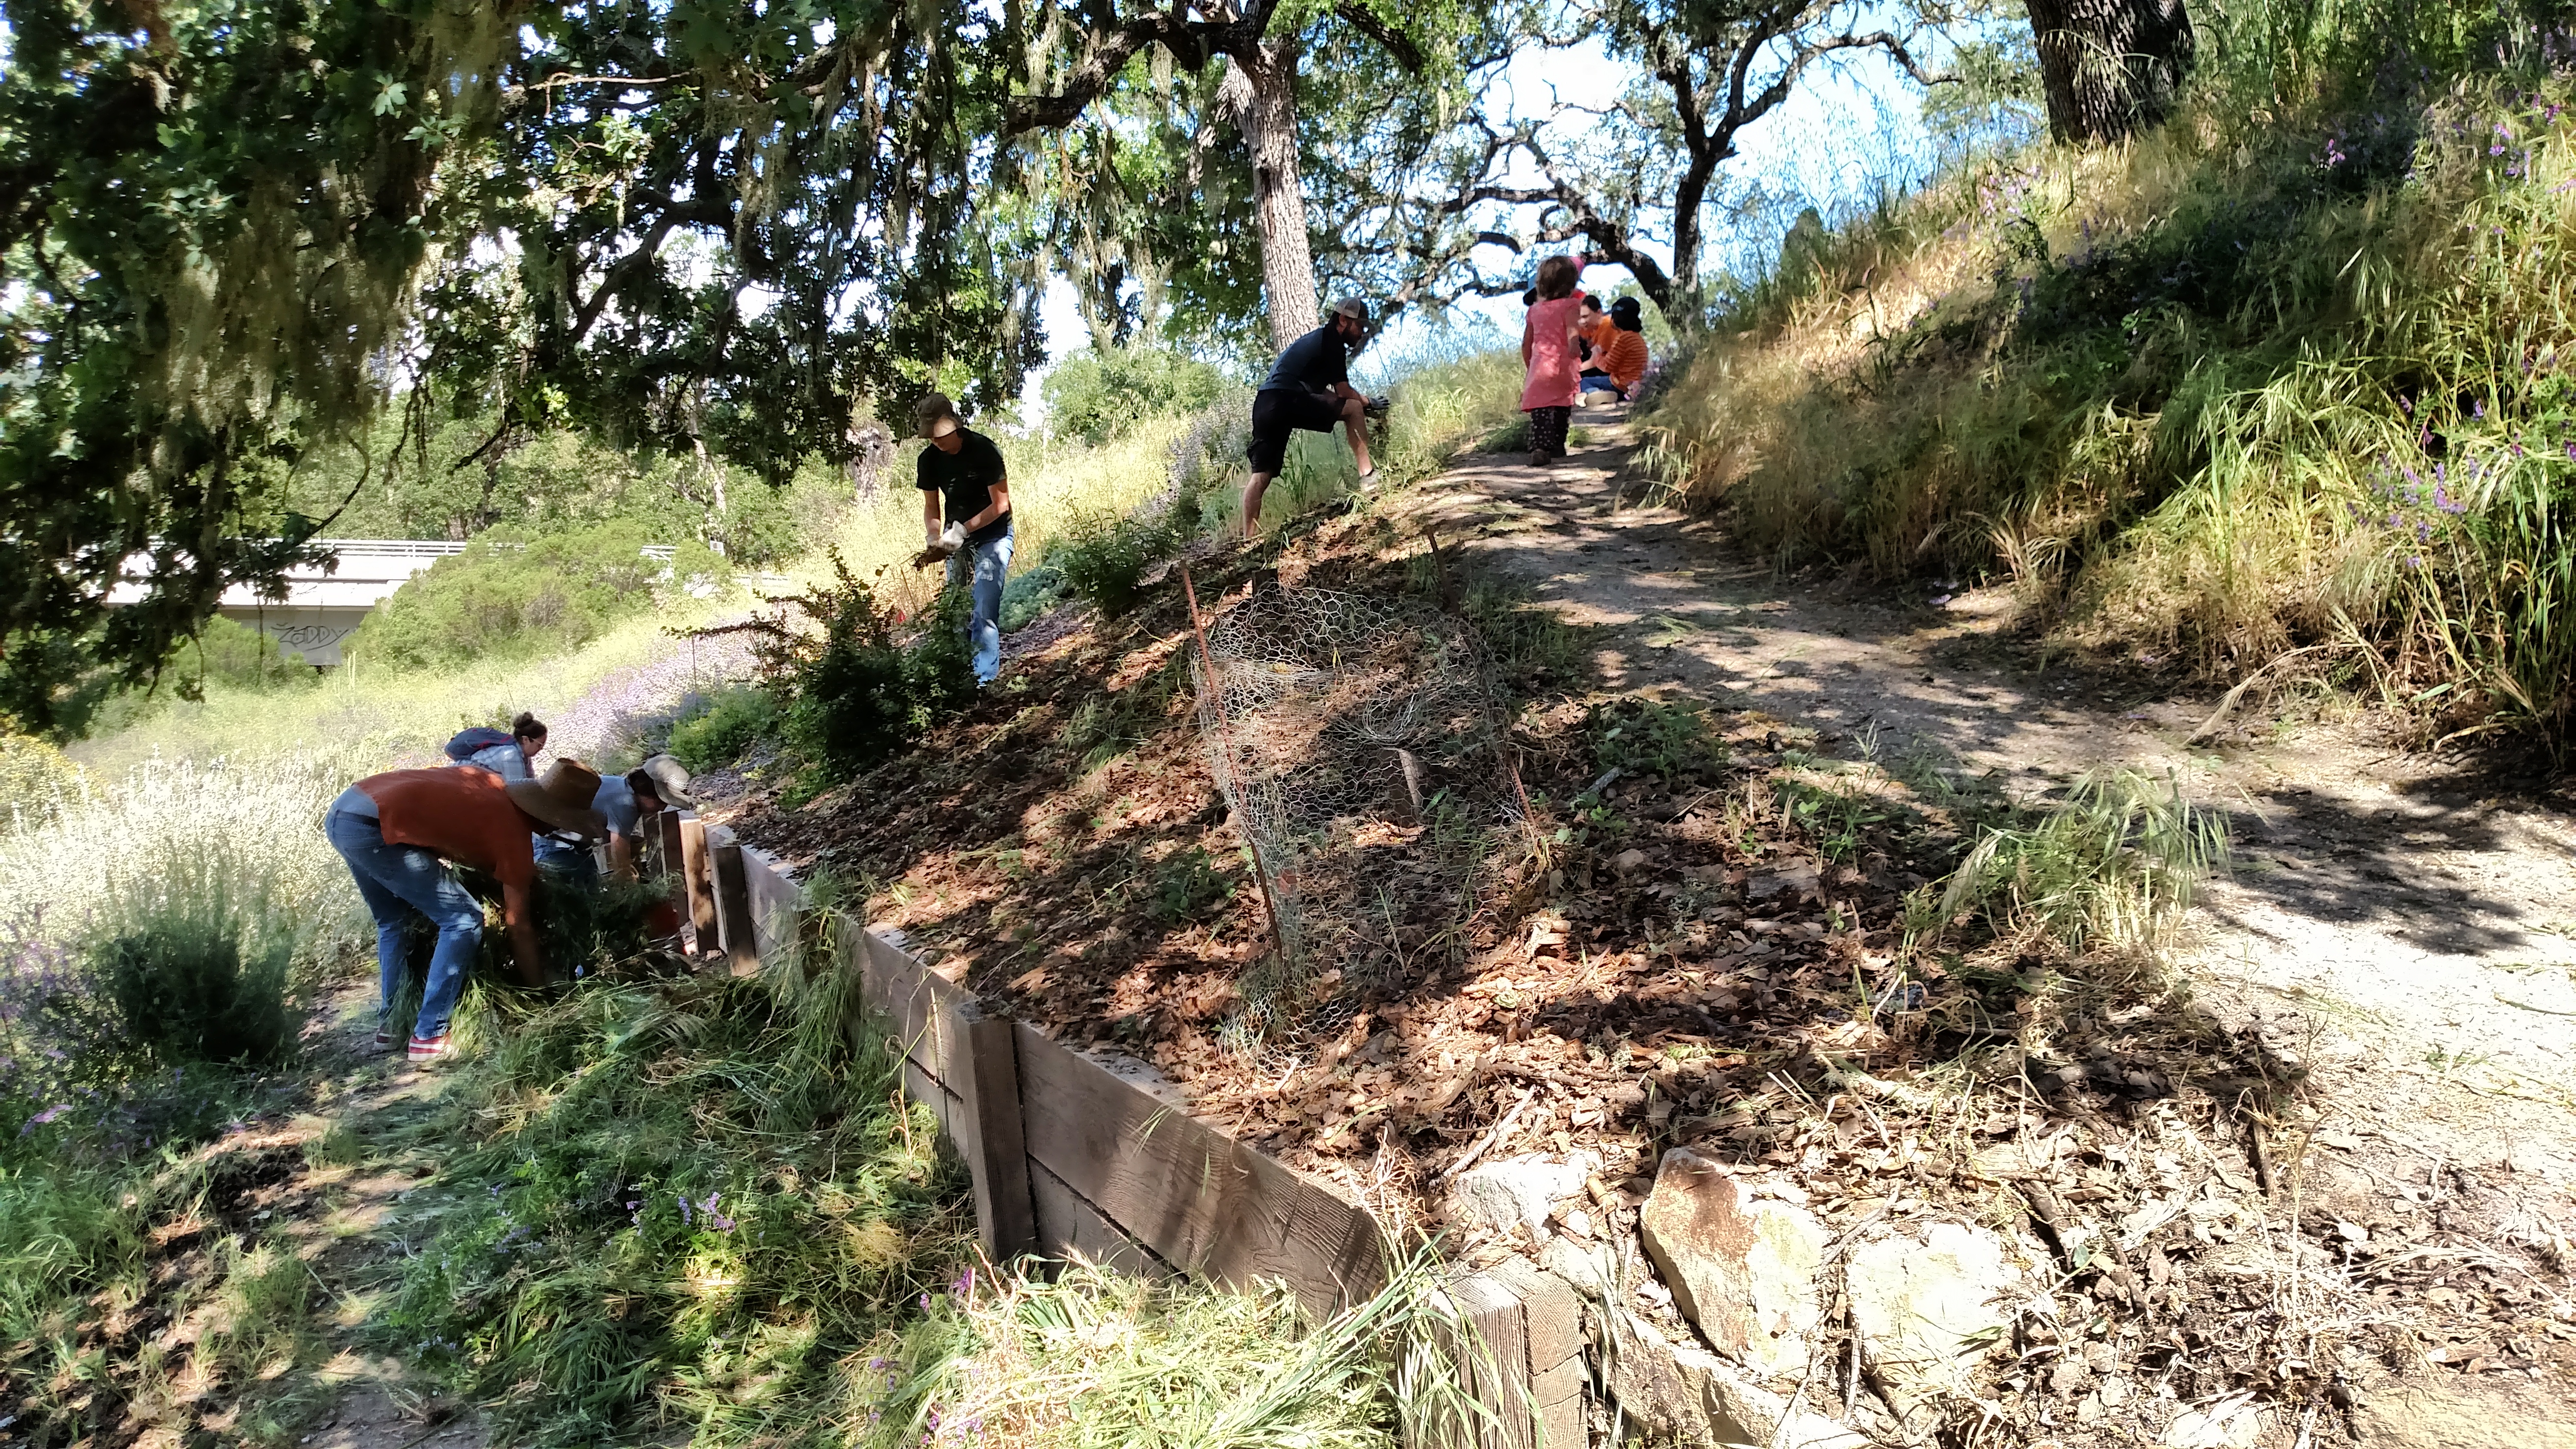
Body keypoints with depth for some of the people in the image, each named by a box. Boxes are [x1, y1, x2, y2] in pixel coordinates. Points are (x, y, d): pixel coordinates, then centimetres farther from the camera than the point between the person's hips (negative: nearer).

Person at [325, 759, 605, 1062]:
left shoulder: (495, 786, 14)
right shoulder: (514, 835, -5)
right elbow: (519, 926, 2)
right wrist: (539, 988, 14)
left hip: (341, 810, 9)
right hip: (371, 828, -9)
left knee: (394, 921, 28)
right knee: (464, 920, -2)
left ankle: (389, 1024, 34)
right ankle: (428, 1038, 1)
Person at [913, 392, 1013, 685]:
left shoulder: (984, 450, -21)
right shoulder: (929, 460, -5)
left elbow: (1001, 505, -19)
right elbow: (931, 508, 3)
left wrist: (963, 529, -27)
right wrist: (934, 538, -17)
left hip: (993, 535, -5)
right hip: (958, 539, 5)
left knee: (984, 610, -16)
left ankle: (985, 677, -16)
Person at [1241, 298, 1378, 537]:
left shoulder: (1318, 339, 31)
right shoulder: (1333, 342, 2)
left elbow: (1324, 393, 31)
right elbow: (1344, 391, 1)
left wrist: (1359, 400, 24)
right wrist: (1366, 403, 18)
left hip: (1265, 405, 9)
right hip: (1286, 400, -9)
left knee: (1261, 476, 7)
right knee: (1354, 408, -2)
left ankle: (1249, 540, 4)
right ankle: (1367, 474, -2)